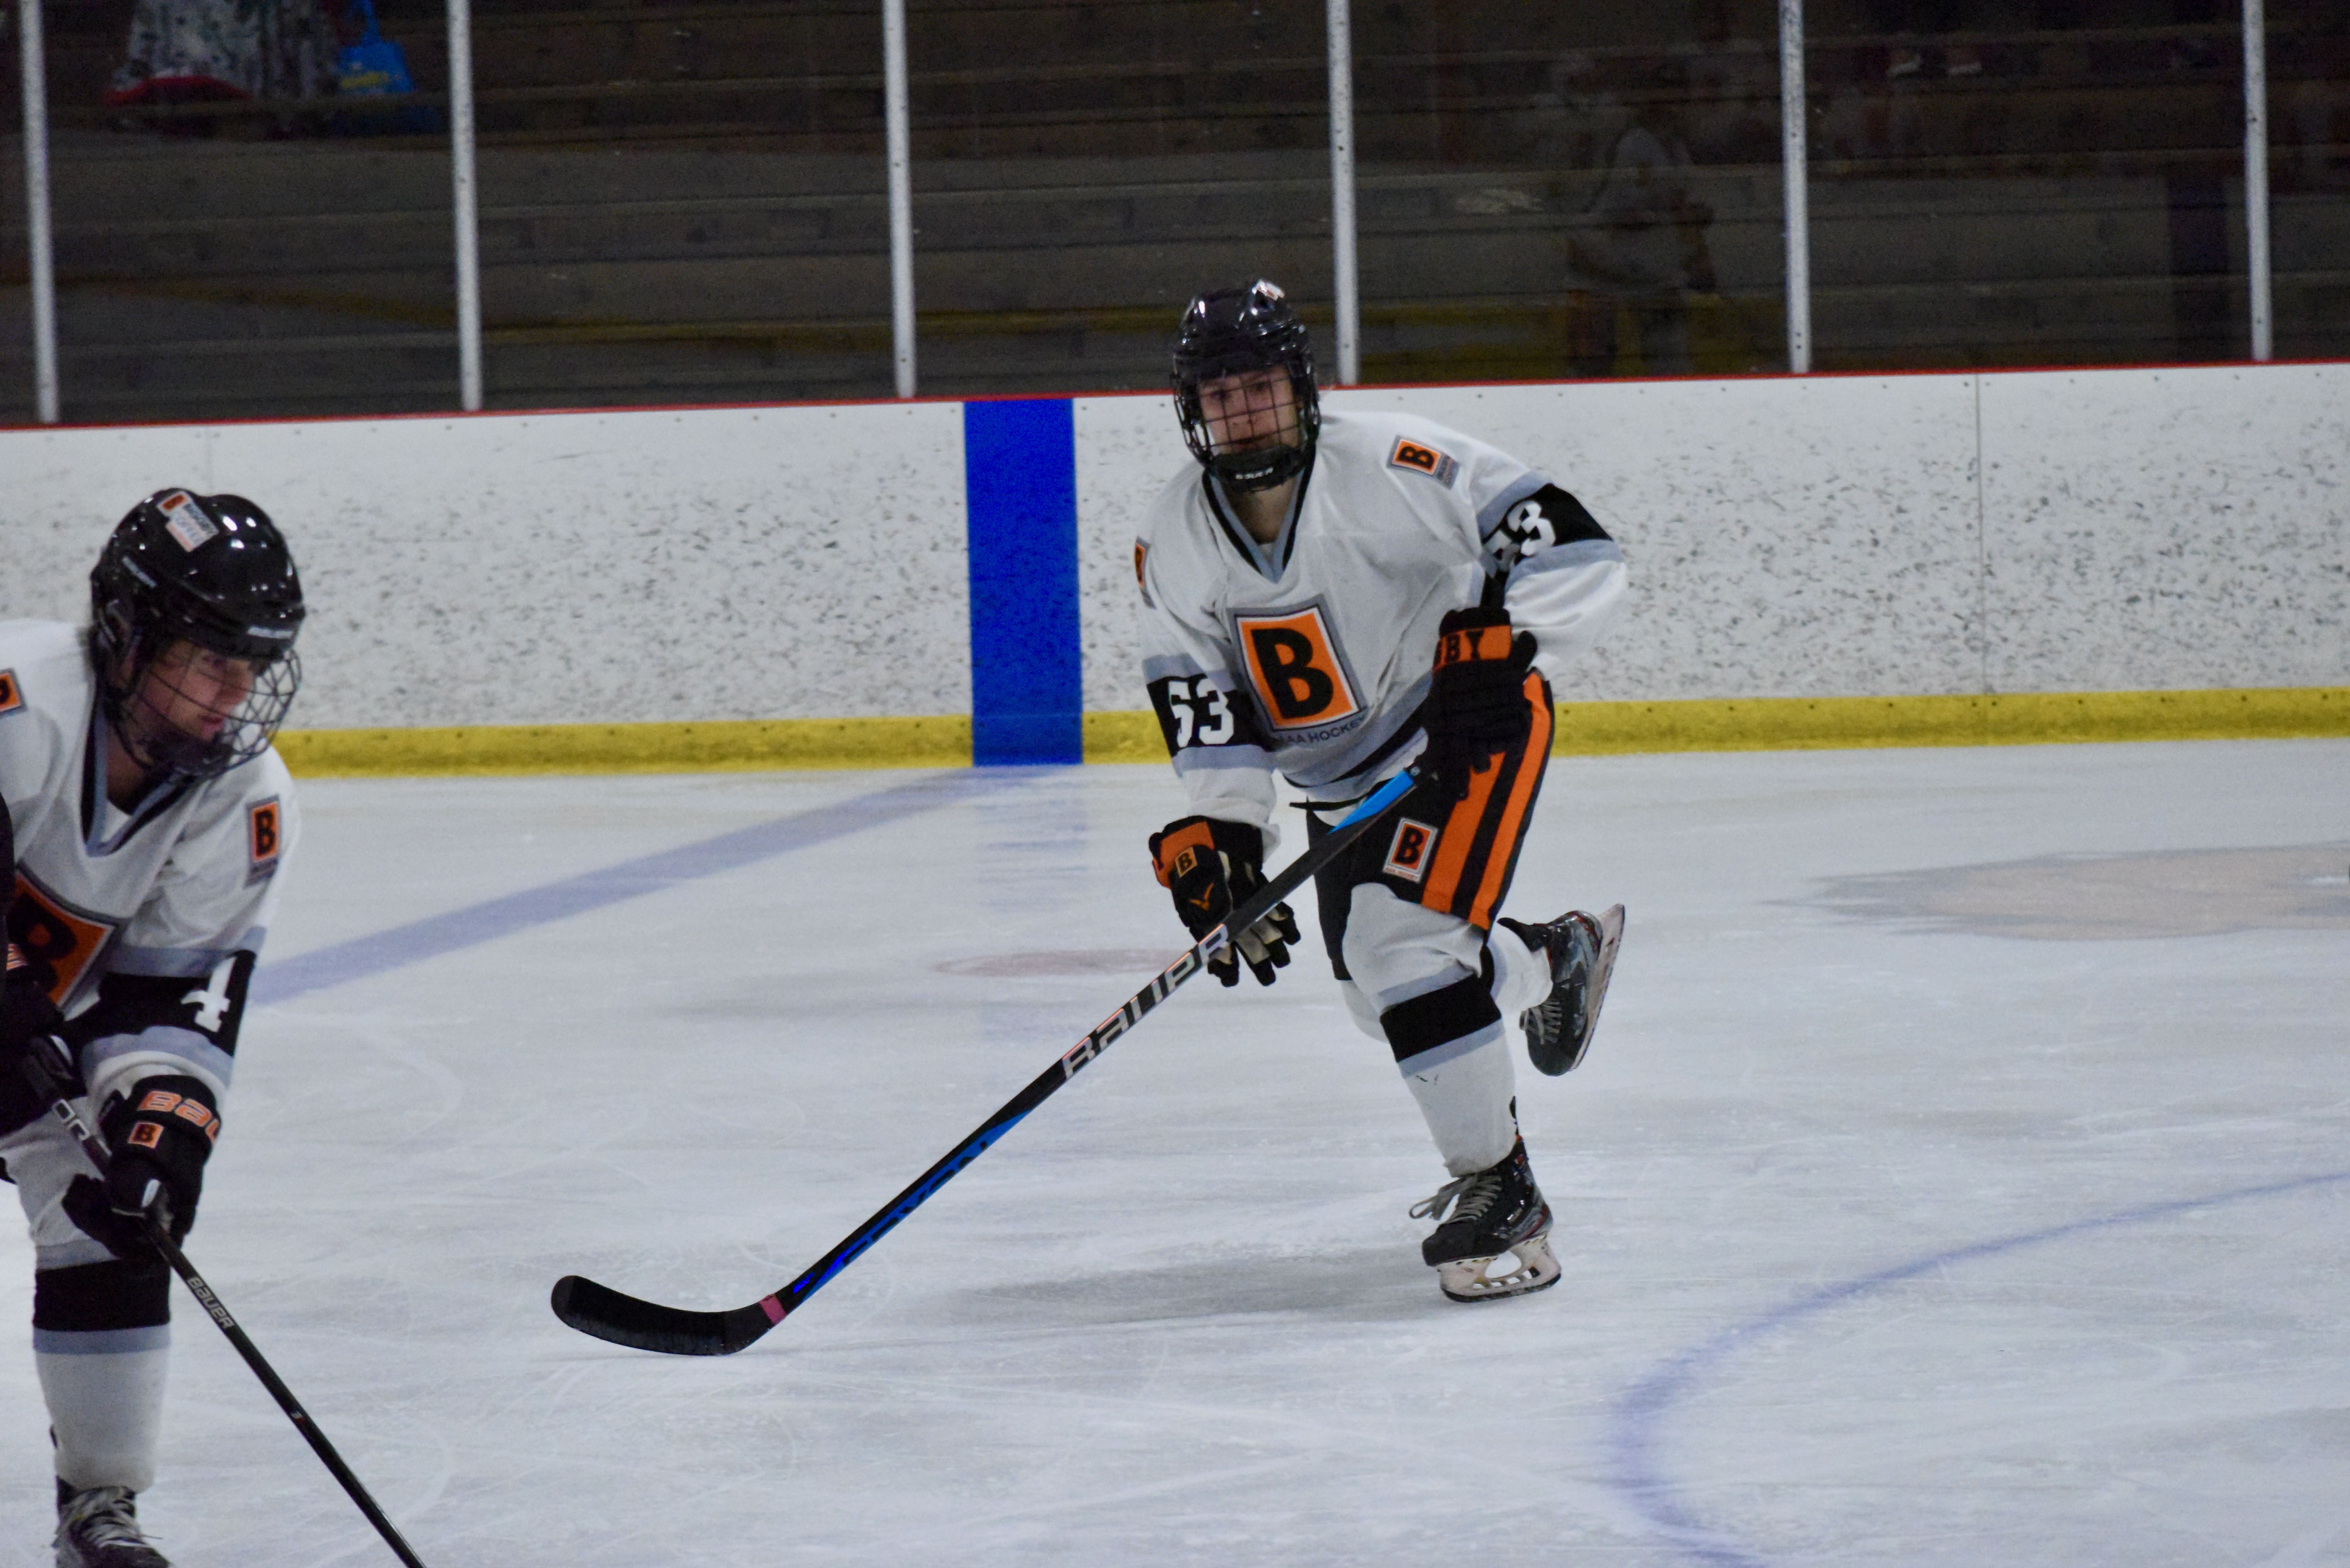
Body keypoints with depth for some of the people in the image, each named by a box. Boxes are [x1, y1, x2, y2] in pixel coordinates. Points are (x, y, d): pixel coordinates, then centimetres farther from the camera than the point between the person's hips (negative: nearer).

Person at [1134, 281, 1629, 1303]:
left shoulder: (1393, 468, -24)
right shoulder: (1175, 538, -8)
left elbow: (1575, 549, -24)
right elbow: (1201, 700, -9)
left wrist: (1502, 639, -37)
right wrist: (1214, 832, -22)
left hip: (1469, 725, -7)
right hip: (1340, 777, 7)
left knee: (1408, 944, -24)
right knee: (1381, 995, 15)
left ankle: (1500, 1195, -13)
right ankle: (1555, 963, 46)